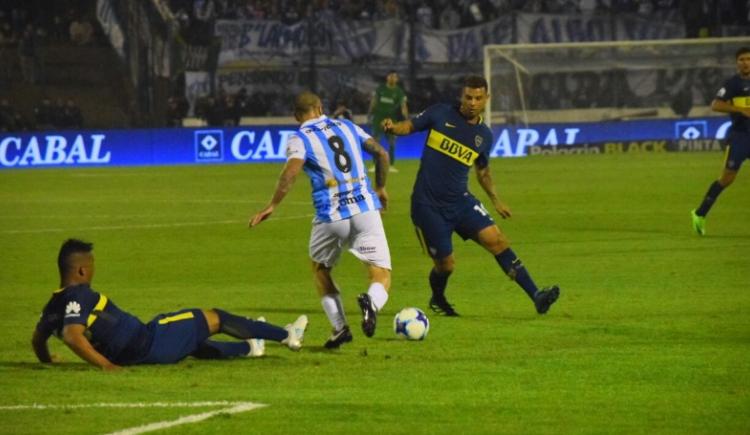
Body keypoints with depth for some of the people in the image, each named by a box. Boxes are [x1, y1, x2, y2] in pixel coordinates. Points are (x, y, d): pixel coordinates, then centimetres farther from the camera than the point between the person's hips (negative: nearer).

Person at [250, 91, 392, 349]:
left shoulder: (300, 139, 1)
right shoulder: (346, 126, 15)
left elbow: (291, 171, -18)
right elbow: (381, 154, 17)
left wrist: (272, 206, -13)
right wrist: (380, 188, 31)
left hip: (330, 216, -2)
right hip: (366, 209, 2)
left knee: (320, 269, 24)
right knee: (381, 276, 4)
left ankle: (339, 327, 8)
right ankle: (371, 301, -32)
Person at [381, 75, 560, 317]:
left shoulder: (484, 136, 7)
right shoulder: (440, 114, -3)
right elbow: (410, 126, 3)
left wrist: (495, 201, 20)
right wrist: (392, 127, -19)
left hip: (460, 201, 3)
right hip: (428, 204, -3)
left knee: (496, 240, -13)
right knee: (445, 264, -2)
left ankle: (536, 296, -14)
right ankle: (437, 300, 32)